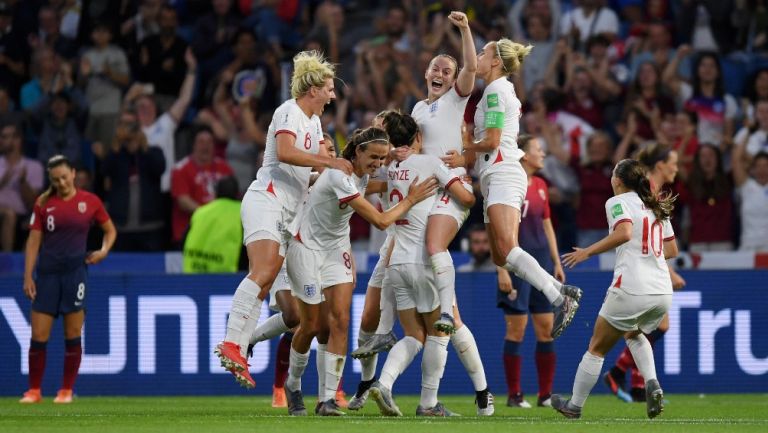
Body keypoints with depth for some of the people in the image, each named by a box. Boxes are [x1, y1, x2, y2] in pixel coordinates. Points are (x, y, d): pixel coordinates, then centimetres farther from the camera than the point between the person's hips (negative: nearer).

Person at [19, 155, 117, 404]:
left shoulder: (90, 202, 2)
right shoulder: (43, 204, 3)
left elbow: (110, 230, 15)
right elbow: (34, 241, 3)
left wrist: (104, 251, -4)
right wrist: (28, 276, -2)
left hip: (75, 272, -1)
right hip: (47, 273, 1)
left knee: (72, 335, 1)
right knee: (38, 336, -2)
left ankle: (67, 390, 10)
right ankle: (34, 390, 8)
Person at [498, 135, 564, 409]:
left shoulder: (541, 186, 12)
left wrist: (557, 263, 16)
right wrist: (502, 270, -17)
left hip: (542, 261, 7)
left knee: (547, 328, 5)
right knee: (517, 329, -4)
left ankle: (546, 394, 11)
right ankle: (514, 395, 3)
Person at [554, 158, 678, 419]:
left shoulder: (618, 202, -3)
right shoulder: (657, 206, 18)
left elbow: (624, 233, -22)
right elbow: (672, 250, 21)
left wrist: (588, 252, -17)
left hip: (631, 289, -6)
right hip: (662, 292, 7)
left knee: (597, 348, 11)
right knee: (633, 334, 33)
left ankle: (574, 406, 19)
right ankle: (652, 385, 8)